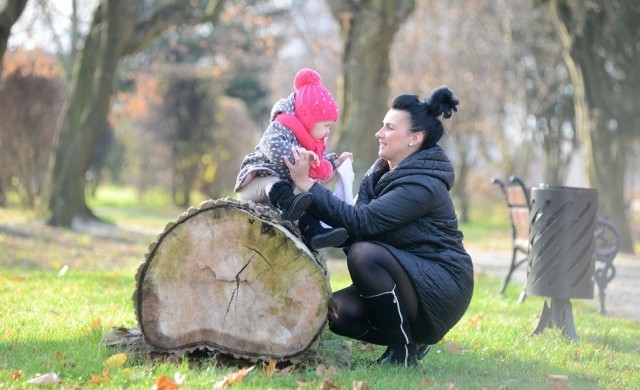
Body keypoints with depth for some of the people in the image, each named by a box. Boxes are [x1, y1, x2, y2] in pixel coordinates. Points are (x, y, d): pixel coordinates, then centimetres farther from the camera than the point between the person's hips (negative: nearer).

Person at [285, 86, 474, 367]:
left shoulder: (422, 185, -20)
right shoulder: (381, 173, 9)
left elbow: (361, 221, -29)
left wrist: (308, 185, -27)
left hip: (443, 290, -8)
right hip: (408, 282, 9)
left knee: (364, 254, -30)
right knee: (335, 312, -11)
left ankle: (404, 350, -16)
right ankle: (412, 338, 9)